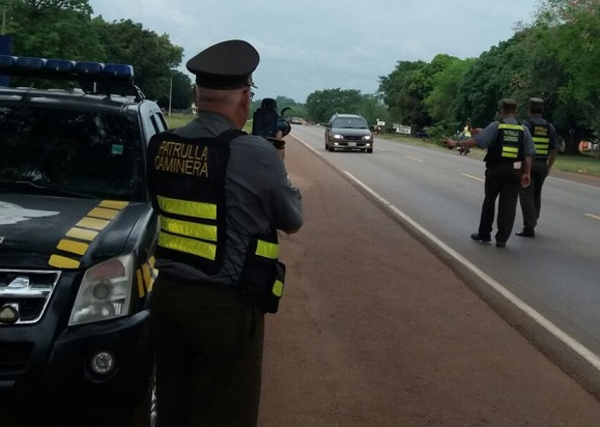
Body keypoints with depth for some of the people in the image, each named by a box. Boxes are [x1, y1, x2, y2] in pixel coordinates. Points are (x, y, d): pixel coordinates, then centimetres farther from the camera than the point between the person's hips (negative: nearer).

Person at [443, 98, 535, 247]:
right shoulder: (523, 129, 6)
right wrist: (527, 173, 5)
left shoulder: (496, 126, -4)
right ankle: (502, 238, 3)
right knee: (508, 205, 4)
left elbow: (476, 140, -11)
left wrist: (456, 143, -3)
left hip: (495, 168, -1)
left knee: (489, 202, 14)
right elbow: (528, 154, 1)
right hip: (514, 170, 2)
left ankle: (484, 234, 23)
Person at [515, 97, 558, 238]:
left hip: (528, 163, -5)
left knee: (526, 195, -4)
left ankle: (529, 227, -10)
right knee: (536, 195, 18)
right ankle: (532, 223, 27)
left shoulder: (526, 125, -8)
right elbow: (554, 149, 6)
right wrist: (549, 166, 14)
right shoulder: (550, 127, 7)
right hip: (542, 165, 5)